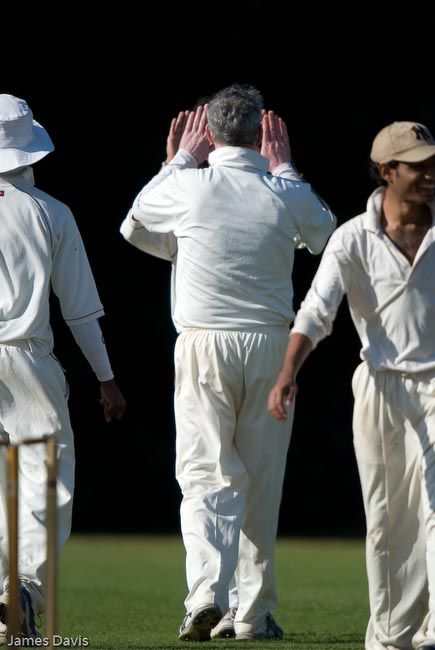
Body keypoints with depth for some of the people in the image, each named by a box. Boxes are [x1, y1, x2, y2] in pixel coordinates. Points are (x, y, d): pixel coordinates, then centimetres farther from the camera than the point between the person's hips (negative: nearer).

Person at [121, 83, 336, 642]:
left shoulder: (190, 187, -7)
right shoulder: (287, 195, -3)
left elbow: (137, 214, 16)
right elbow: (324, 233, 21)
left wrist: (183, 157, 24)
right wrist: (282, 168, 26)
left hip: (204, 344, -1)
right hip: (271, 344, 2)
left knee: (206, 473, -3)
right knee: (261, 480, 9)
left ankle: (207, 590, -23)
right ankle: (255, 612, 12)